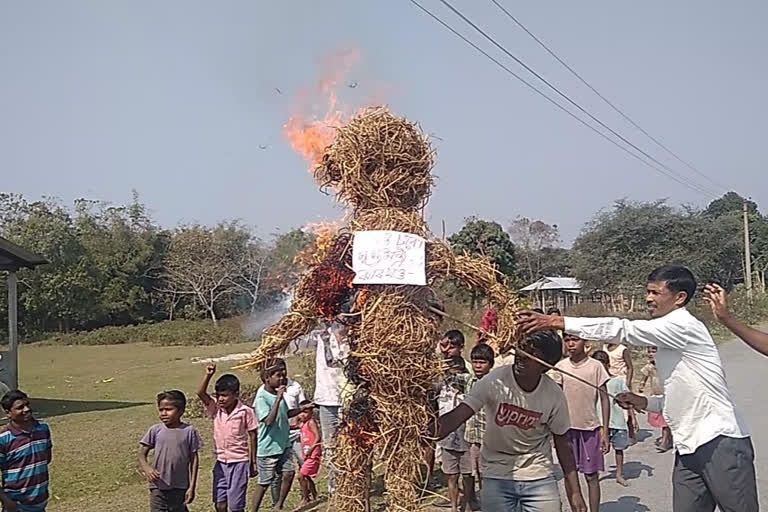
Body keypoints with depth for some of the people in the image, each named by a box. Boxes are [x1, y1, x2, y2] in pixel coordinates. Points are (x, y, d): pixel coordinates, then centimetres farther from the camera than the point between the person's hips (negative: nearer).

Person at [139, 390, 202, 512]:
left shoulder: (189, 431, -6)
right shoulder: (155, 430, -3)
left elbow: (194, 459, -2)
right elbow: (142, 453, 2)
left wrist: (192, 487, -3)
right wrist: (146, 467, -21)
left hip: (180, 488, -1)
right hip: (158, 487, 1)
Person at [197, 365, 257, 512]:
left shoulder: (245, 411, -11)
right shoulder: (216, 409, 0)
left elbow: (252, 437, -5)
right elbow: (201, 393, -10)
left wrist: (253, 463, -3)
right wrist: (208, 375, -24)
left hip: (239, 462, -4)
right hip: (220, 462, 4)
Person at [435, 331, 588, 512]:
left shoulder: (554, 395, -10)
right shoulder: (495, 381, -18)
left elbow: (562, 443, 2)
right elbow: (455, 417, -24)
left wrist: (575, 492, 2)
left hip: (539, 477, 1)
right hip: (496, 477, -1)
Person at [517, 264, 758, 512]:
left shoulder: (683, 325, -12)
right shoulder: (668, 337, 16)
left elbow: (623, 330, -21)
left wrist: (559, 322, -24)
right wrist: (645, 402, 6)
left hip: (720, 443, -8)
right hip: (689, 447, 8)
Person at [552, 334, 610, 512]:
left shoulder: (595, 366, -7)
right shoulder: (560, 367, 0)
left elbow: (604, 398, -3)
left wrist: (605, 430, -7)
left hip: (590, 427, -2)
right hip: (567, 427, 3)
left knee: (591, 475, 4)